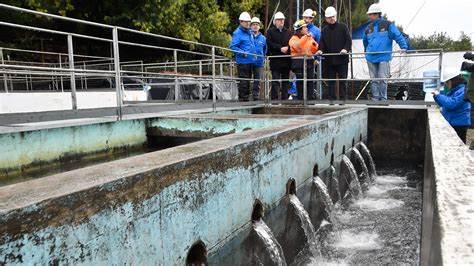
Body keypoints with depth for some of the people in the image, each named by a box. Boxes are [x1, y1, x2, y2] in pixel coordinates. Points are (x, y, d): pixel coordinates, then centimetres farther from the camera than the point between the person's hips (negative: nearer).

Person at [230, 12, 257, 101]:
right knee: (243, 80, -7)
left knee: (248, 80, 14)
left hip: (250, 60, 9)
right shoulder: (238, 33, -11)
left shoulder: (249, 32, 17)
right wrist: (243, 53, -21)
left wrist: (254, 54, 18)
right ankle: (242, 97, -1)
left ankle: (246, 96, 24)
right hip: (242, 61, -9)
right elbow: (232, 47, -17)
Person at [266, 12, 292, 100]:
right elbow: (269, 43, -7)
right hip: (275, 59, -4)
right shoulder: (270, 31, 5)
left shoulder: (287, 32, 16)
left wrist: (287, 48, -10)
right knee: (275, 81, -5)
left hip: (286, 60, 4)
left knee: (286, 80, 7)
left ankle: (285, 98, 13)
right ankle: (274, 98, -3)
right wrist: (280, 48, -14)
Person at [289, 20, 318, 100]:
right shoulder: (294, 39, 1)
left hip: (309, 61, 5)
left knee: (310, 81, 1)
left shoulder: (309, 38, 19)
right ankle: (300, 98, 1)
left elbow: (313, 51, 19)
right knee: (300, 82, -5)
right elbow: (297, 46, -21)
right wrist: (305, 36, -20)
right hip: (299, 62, -5)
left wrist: (314, 44, -1)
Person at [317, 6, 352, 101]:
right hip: (329, 60, 3)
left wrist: (345, 49, -19)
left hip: (342, 59, -3)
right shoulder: (324, 30, 13)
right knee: (331, 82, 6)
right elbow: (322, 43, 7)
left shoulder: (343, 27, 3)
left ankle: (343, 98, 7)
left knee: (343, 81, 1)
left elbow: (349, 40, -2)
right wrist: (320, 50, -14)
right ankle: (332, 99, 12)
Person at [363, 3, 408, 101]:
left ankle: (383, 99, 6)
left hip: (383, 57, -4)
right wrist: (366, 51, 34)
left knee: (382, 79, -5)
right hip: (371, 58, 4)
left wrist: (403, 47, -14)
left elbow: (398, 36, -5)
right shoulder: (369, 27, 14)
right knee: (374, 80, 7)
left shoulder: (388, 25, -1)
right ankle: (375, 99, 13)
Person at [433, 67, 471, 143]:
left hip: (459, 125, -10)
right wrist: (436, 96, 8)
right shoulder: (453, 91, 15)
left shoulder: (462, 91, -17)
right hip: (451, 124, 10)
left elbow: (451, 104, -28)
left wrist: (438, 95, -19)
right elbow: (444, 105, 23)